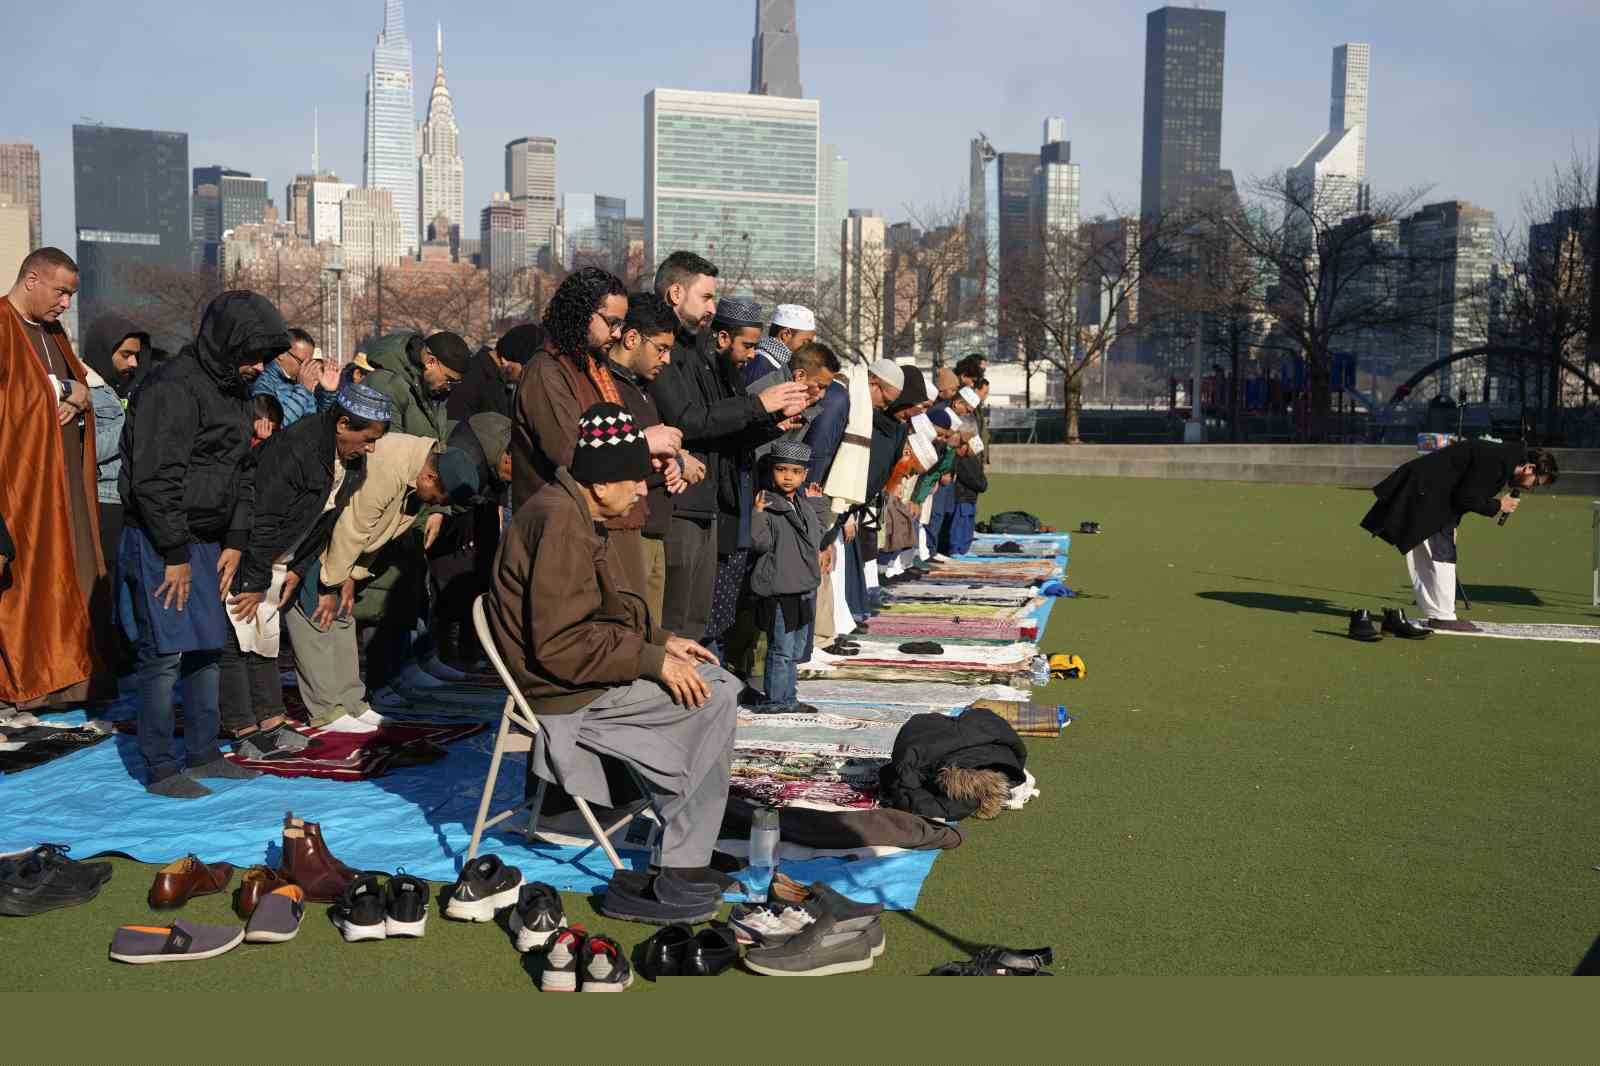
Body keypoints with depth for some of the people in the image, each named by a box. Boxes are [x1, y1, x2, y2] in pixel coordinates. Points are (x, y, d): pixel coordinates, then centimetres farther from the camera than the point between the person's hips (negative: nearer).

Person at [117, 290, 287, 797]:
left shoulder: (233, 390, 13)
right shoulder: (173, 389, -17)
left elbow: (242, 473, 19)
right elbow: (154, 480, -21)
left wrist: (234, 542, 10)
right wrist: (176, 555, -18)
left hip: (205, 541, 9)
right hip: (160, 542, -9)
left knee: (208, 647, 13)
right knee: (165, 655, -6)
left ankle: (203, 754, 24)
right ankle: (161, 770, 3)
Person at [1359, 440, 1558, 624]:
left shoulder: (1500, 460, 11)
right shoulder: (1495, 461, -21)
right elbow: (1465, 498, -21)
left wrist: (1452, 524, 8)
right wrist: (1498, 506, -8)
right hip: (1423, 493, -10)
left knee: (1426, 557, 13)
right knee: (1442, 554, -7)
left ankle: (1435, 613, 18)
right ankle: (1443, 616, -4)